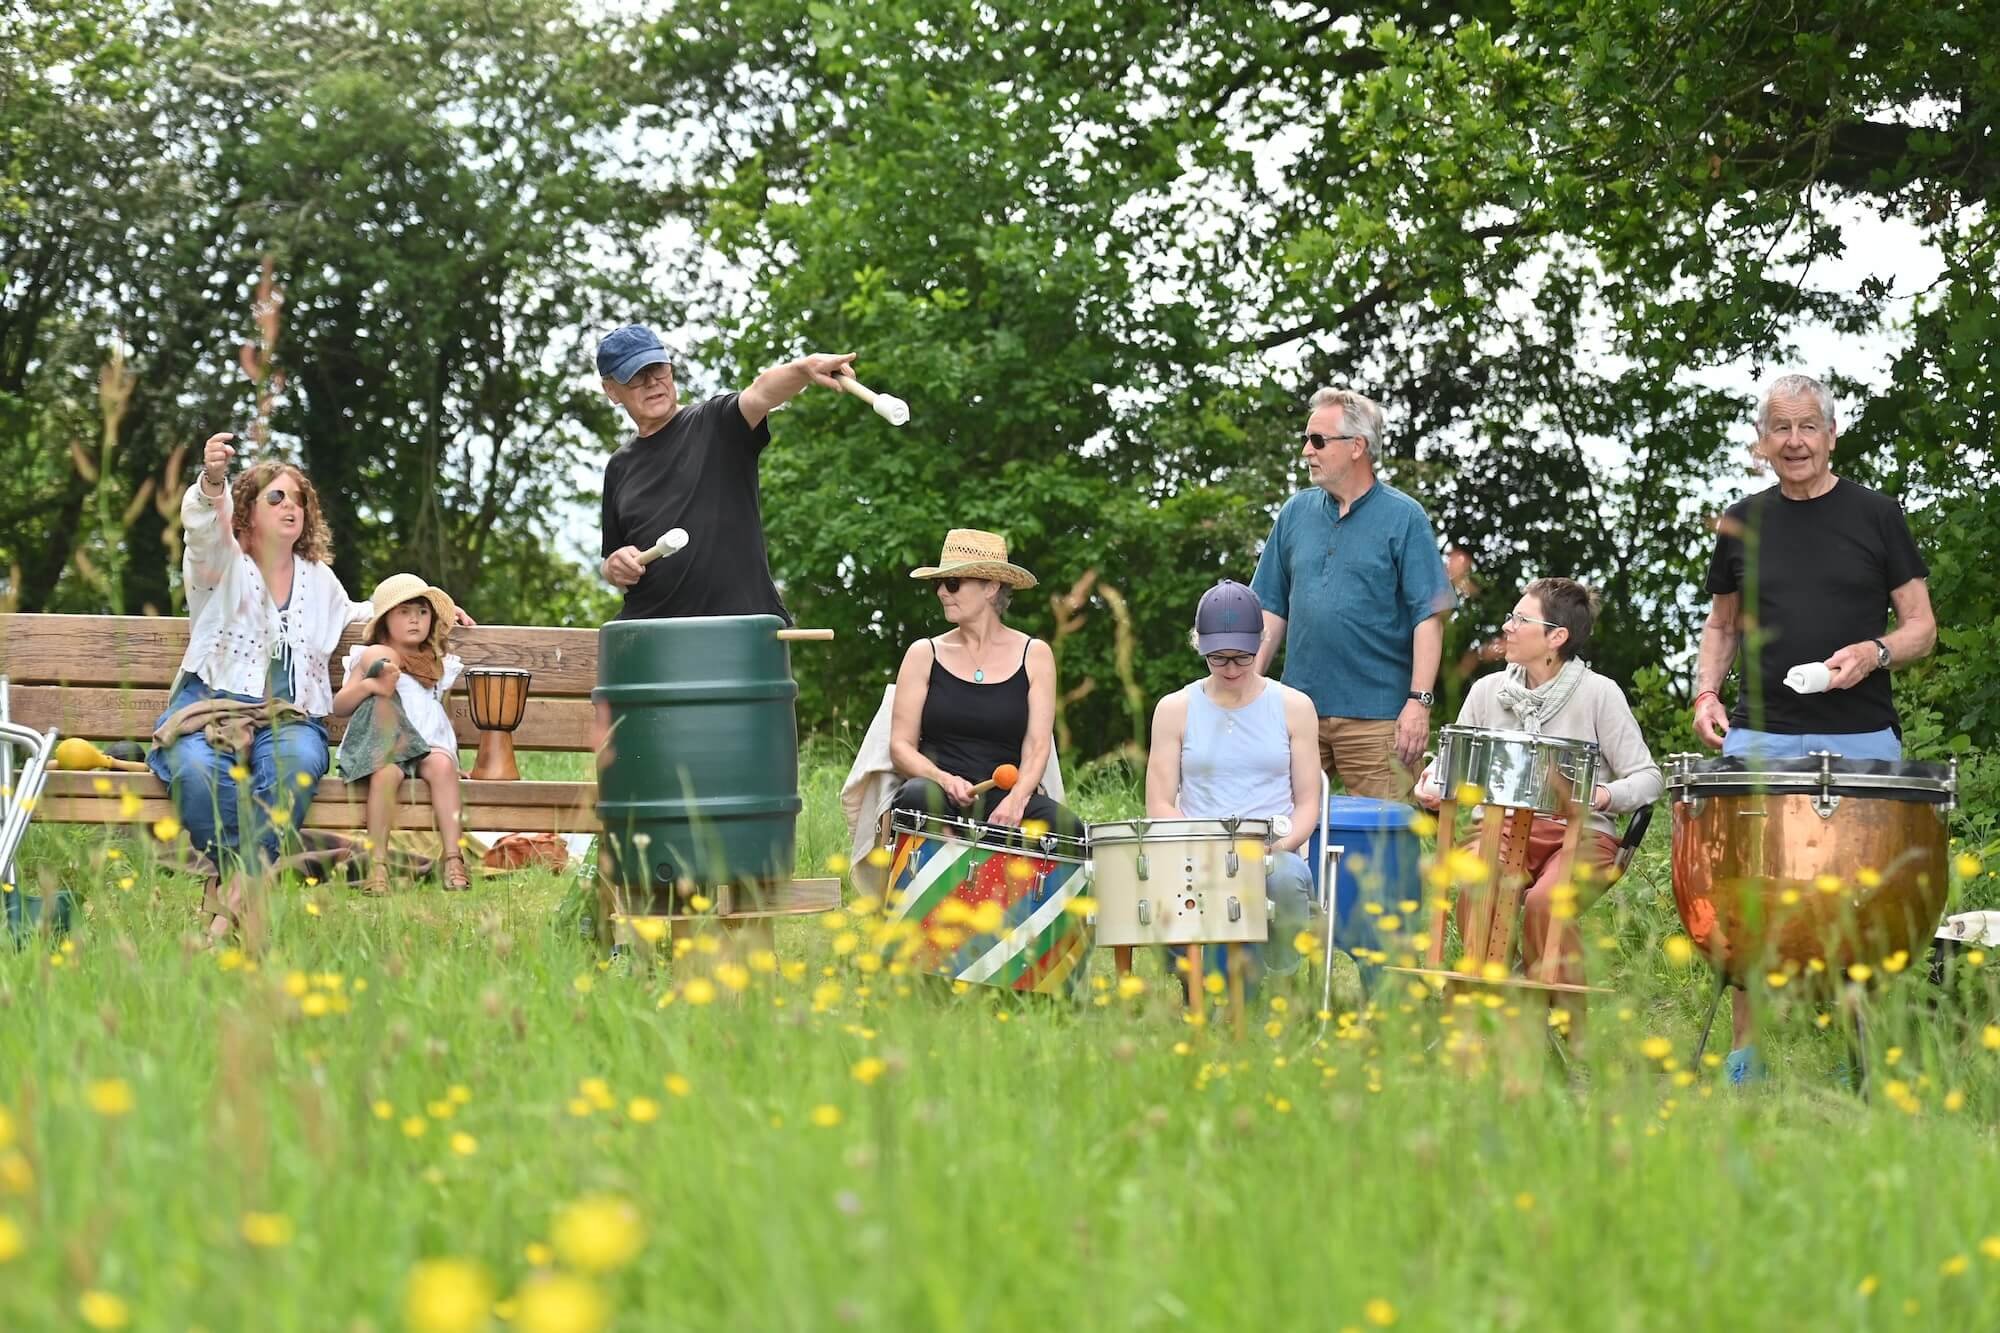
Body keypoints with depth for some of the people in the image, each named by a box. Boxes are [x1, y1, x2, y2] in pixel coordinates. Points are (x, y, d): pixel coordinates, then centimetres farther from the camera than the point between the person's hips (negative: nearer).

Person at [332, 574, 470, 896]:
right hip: (383, 748, -2)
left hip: (429, 746, 2)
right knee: (386, 772, -37)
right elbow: (339, 707, 4)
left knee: (442, 764, -34)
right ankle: (377, 864, -38)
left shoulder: (438, 665, 25)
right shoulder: (370, 659, 16)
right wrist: (370, 685, -12)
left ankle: (453, 858, -41)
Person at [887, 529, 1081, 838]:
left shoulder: (1033, 656, 9)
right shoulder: (925, 654, 10)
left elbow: (1037, 746, 1)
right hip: (941, 799, 0)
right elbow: (900, 745, 4)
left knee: (1068, 829, -32)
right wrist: (944, 779, -17)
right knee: (917, 796, -37)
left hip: (1008, 797, 0)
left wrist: (1017, 798, -20)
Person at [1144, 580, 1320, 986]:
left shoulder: (1293, 707, 10)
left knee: (1287, 877, -38)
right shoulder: (1175, 709, 10)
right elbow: (1159, 805, 7)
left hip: (1274, 856, 1)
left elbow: (1307, 804, 9)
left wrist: (1279, 845, -12)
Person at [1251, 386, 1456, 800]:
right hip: (1298, 709, 5)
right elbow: (1272, 608, 16)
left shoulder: (1403, 518, -2)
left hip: (1375, 714, -4)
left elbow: (1430, 616, -6)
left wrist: (1419, 701, -14)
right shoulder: (1296, 513, 12)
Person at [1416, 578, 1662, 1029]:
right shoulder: (1488, 691, 9)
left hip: (1579, 834, -3)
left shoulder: (1598, 694, -3)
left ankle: (1567, 1039, -15)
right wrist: (1432, 785, -5)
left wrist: (1606, 795, -25)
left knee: (1544, 903, -34)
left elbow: (1648, 779, -3)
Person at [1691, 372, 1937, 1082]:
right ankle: (1744, 1052, 3)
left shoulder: (1876, 516, 4)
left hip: (1860, 738, -2)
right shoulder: (1742, 524, 11)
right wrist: (1706, 692, 4)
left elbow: (1921, 628, 5)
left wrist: (1873, 652, -14)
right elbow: (1721, 625, 21)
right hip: (1759, 737, 2)